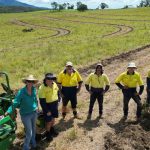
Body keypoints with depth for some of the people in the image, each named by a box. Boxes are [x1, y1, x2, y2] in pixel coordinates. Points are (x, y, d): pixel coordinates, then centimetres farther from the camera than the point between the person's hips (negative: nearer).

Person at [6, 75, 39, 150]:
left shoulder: (34, 89, -6)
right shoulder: (21, 92, -22)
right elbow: (15, 103, -26)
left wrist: (36, 106, 8)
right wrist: (8, 111, -36)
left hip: (34, 113, 5)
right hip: (25, 115, -5)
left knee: (34, 129, 22)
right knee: (29, 133, 0)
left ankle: (33, 144, 46)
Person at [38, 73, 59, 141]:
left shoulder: (54, 84, -6)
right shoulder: (42, 88, -25)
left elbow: (57, 92, 13)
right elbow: (42, 101, -22)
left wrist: (57, 101, 13)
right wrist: (47, 111, -18)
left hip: (55, 104, 6)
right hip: (47, 105, -6)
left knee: (53, 118, 22)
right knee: (49, 121, 3)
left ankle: (52, 129, 46)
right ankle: (48, 133, 26)